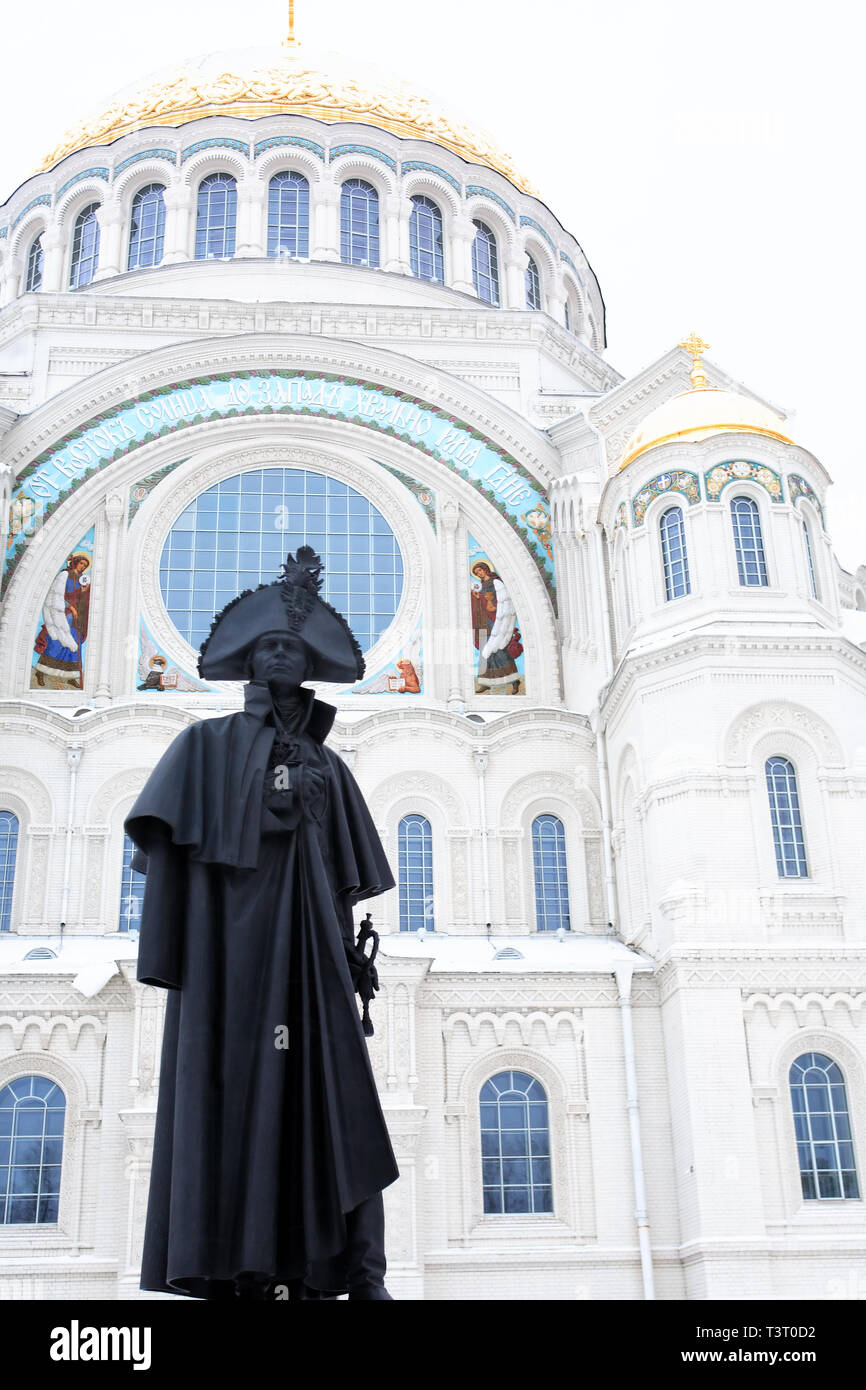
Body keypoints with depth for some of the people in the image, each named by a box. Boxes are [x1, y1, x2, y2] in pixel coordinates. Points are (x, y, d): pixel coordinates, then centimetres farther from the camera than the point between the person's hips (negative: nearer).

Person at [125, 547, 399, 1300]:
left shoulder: (329, 765, 22)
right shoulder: (208, 743, 12)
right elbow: (170, 848, 1)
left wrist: (352, 950, 8)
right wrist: (170, 948, -10)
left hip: (307, 942, 3)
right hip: (231, 932, -3)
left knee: (332, 1088, -7)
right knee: (231, 1084, -10)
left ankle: (356, 1271, -13)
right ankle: (229, 1269, -12)